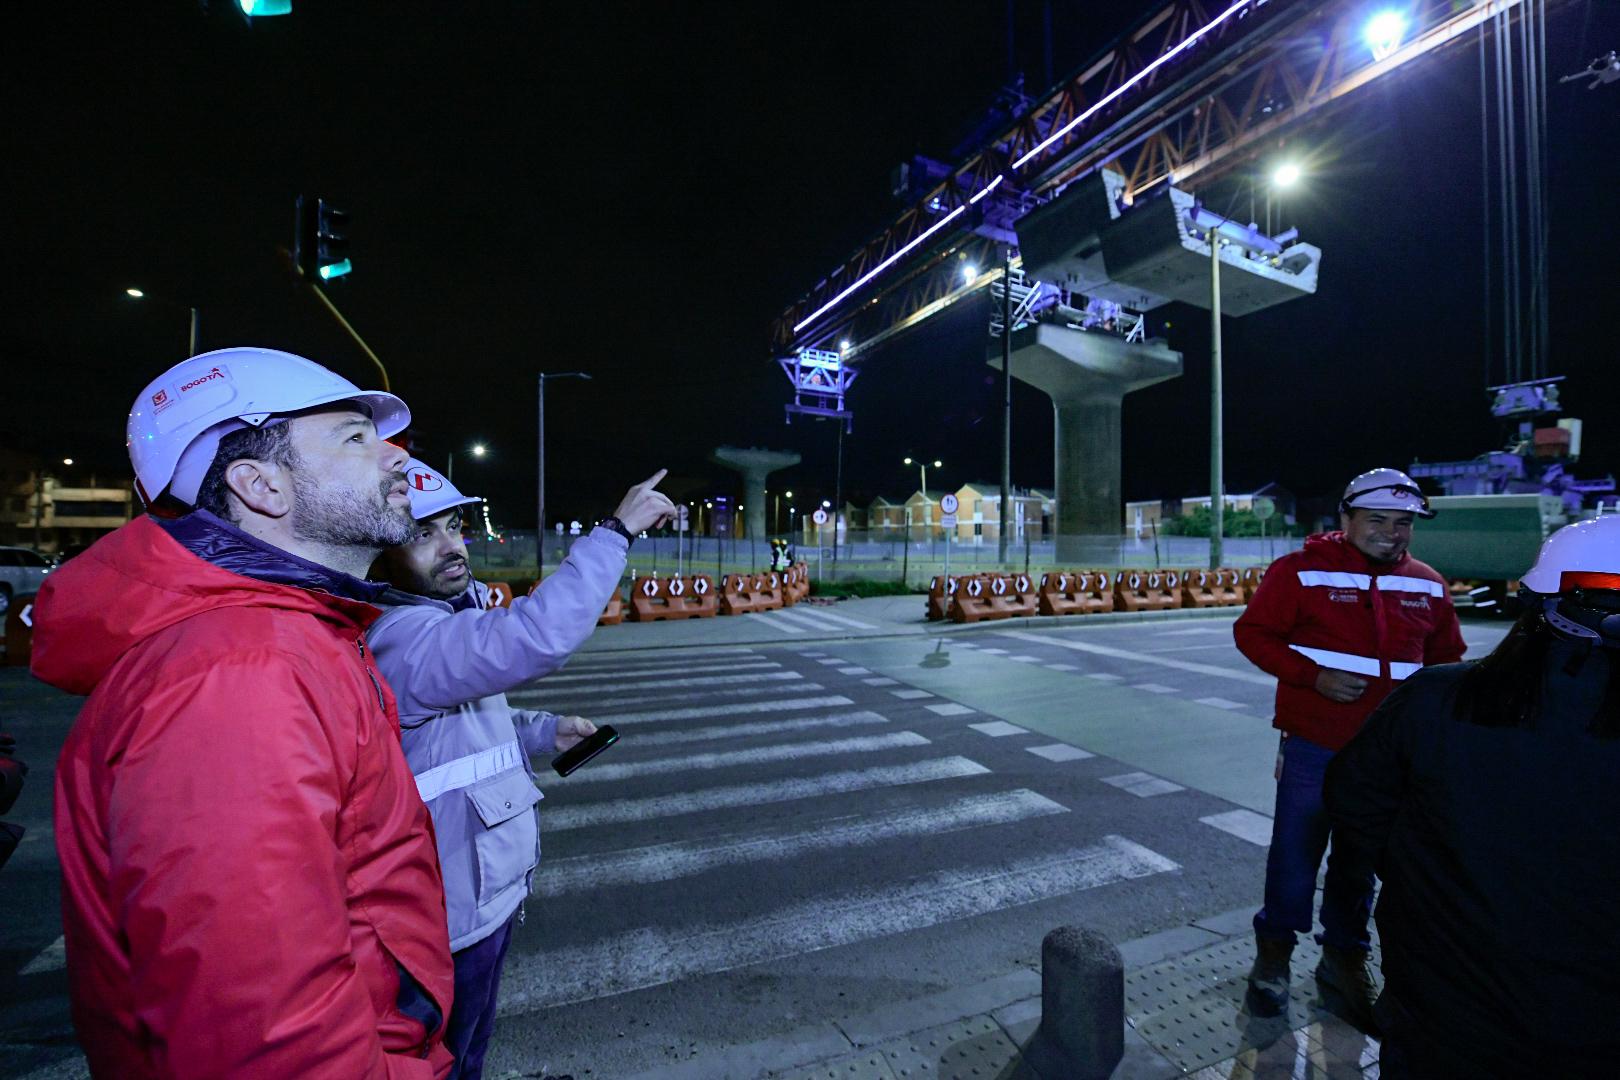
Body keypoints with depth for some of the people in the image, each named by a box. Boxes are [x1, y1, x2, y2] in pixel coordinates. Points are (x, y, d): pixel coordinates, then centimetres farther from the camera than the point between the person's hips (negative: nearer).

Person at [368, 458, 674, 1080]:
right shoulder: (400, 638, -29)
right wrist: (617, 531, -38)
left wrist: (544, 731, 1)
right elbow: (537, 637, -45)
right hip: (452, 919, -9)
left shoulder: (444, 619, 5)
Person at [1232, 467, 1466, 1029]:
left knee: (1361, 861, 19)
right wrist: (1314, 675, -20)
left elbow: (1446, 658, 17)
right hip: (1314, 746, -4)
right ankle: (1274, 951, 27)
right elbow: (1252, 632, -9)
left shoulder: (1428, 586, 6)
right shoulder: (1302, 570, -9)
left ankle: (1344, 957, 38)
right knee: (1296, 851, 6)